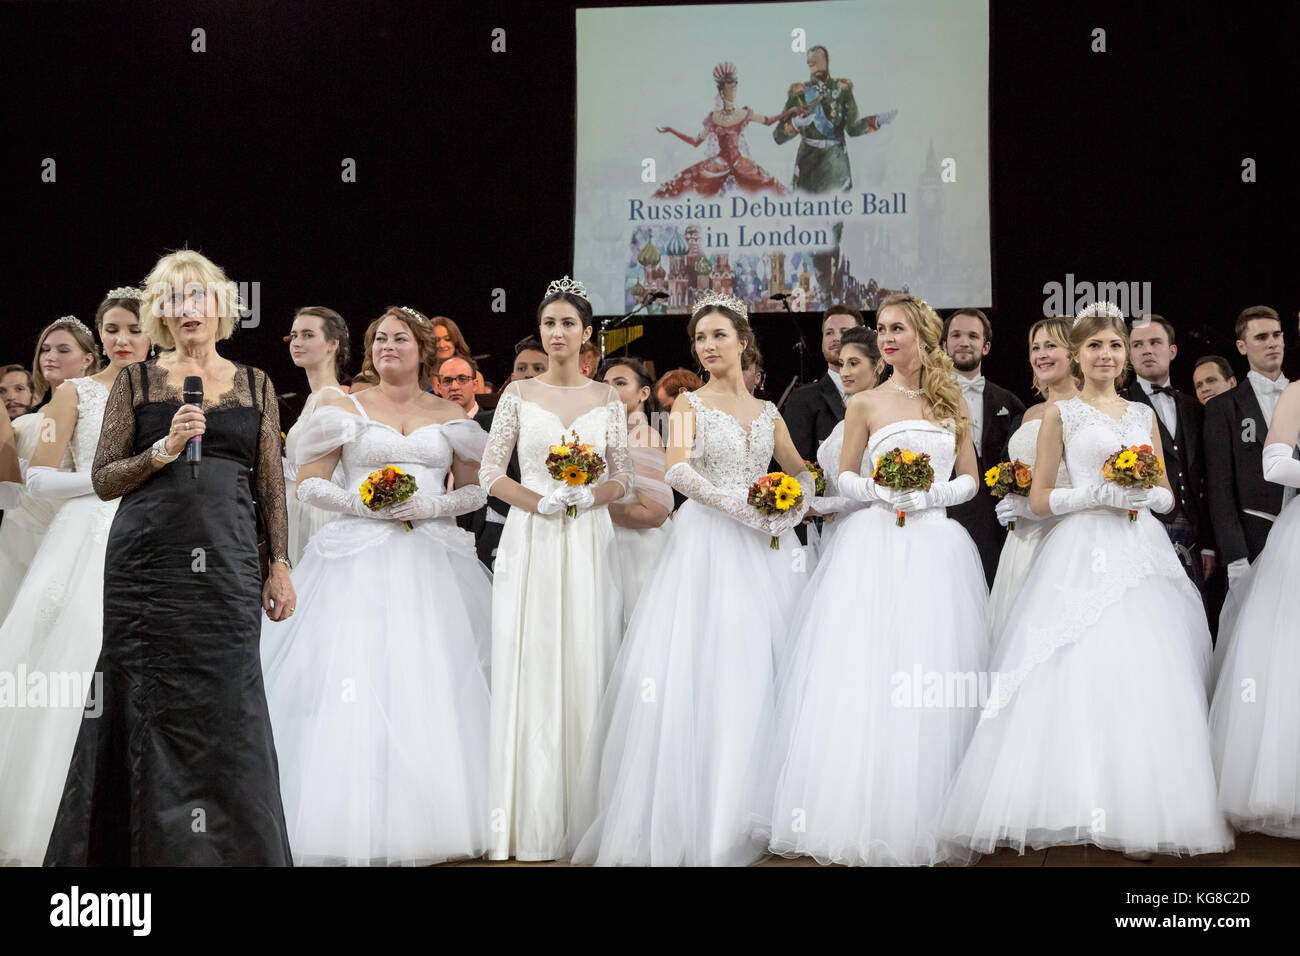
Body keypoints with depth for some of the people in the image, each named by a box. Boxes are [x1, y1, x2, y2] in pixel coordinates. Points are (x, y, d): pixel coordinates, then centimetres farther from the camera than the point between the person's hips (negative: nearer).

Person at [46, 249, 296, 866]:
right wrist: (164, 449, -10)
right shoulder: (138, 382, 8)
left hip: (226, 565, 1)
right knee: (150, 709, 0)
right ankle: (155, 846, 11)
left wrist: (280, 567, 5)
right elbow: (103, 479, 5)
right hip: (147, 562, -1)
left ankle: (228, 849, 8)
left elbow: (271, 485, 12)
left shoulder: (254, 386, 13)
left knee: (226, 711, -1)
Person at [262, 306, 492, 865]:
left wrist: (431, 506, -7)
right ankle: (357, 827, -8)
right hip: (360, 561, -2)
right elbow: (309, 483, 4)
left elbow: (475, 488, 11)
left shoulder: (451, 416, 13)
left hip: (433, 564, 2)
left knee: (433, 687, -2)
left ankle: (430, 820, 4)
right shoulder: (344, 409, 8)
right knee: (355, 685, -10)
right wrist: (363, 503, -10)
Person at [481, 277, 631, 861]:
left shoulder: (607, 399, 8)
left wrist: (588, 496, -12)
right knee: (530, 668, -2)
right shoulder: (519, 395, 5)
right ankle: (532, 822, 4)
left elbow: (623, 480, 7)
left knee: (587, 669, 0)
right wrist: (542, 503, -13)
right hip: (530, 544, -1)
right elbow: (490, 473, 1)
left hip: (589, 544, 1)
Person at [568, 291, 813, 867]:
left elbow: (803, 476, 22)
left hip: (764, 548, 4)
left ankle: (753, 814, 7)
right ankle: (694, 818, -8)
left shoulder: (768, 413, 16)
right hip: (708, 543, -4)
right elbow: (678, 470, -11)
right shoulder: (689, 403, 5)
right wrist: (742, 507, -18)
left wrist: (789, 510, 0)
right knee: (699, 666, -10)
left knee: (757, 670, 1)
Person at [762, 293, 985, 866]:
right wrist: (881, 490, -11)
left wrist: (926, 495, -7)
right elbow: (845, 477, 8)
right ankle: (864, 817, -4)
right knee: (866, 679, -8)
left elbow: (969, 479, 11)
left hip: (936, 547, 2)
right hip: (875, 545, -2)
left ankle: (923, 823, 4)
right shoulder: (865, 404, 7)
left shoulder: (951, 404, 12)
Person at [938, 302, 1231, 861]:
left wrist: (1146, 493, -4)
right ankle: (1084, 807, -9)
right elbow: (1040, 499, 3)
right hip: (1085, 553, -4)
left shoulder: (1143, 415, 17)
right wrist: (1097, 494, -11)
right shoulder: (1061, 414, 7)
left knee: (1147, 681, -3)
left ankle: (1139, 816, 2)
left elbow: (1167, 495, 18)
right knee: (1082, 678, -13)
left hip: (1144, 553, 4)